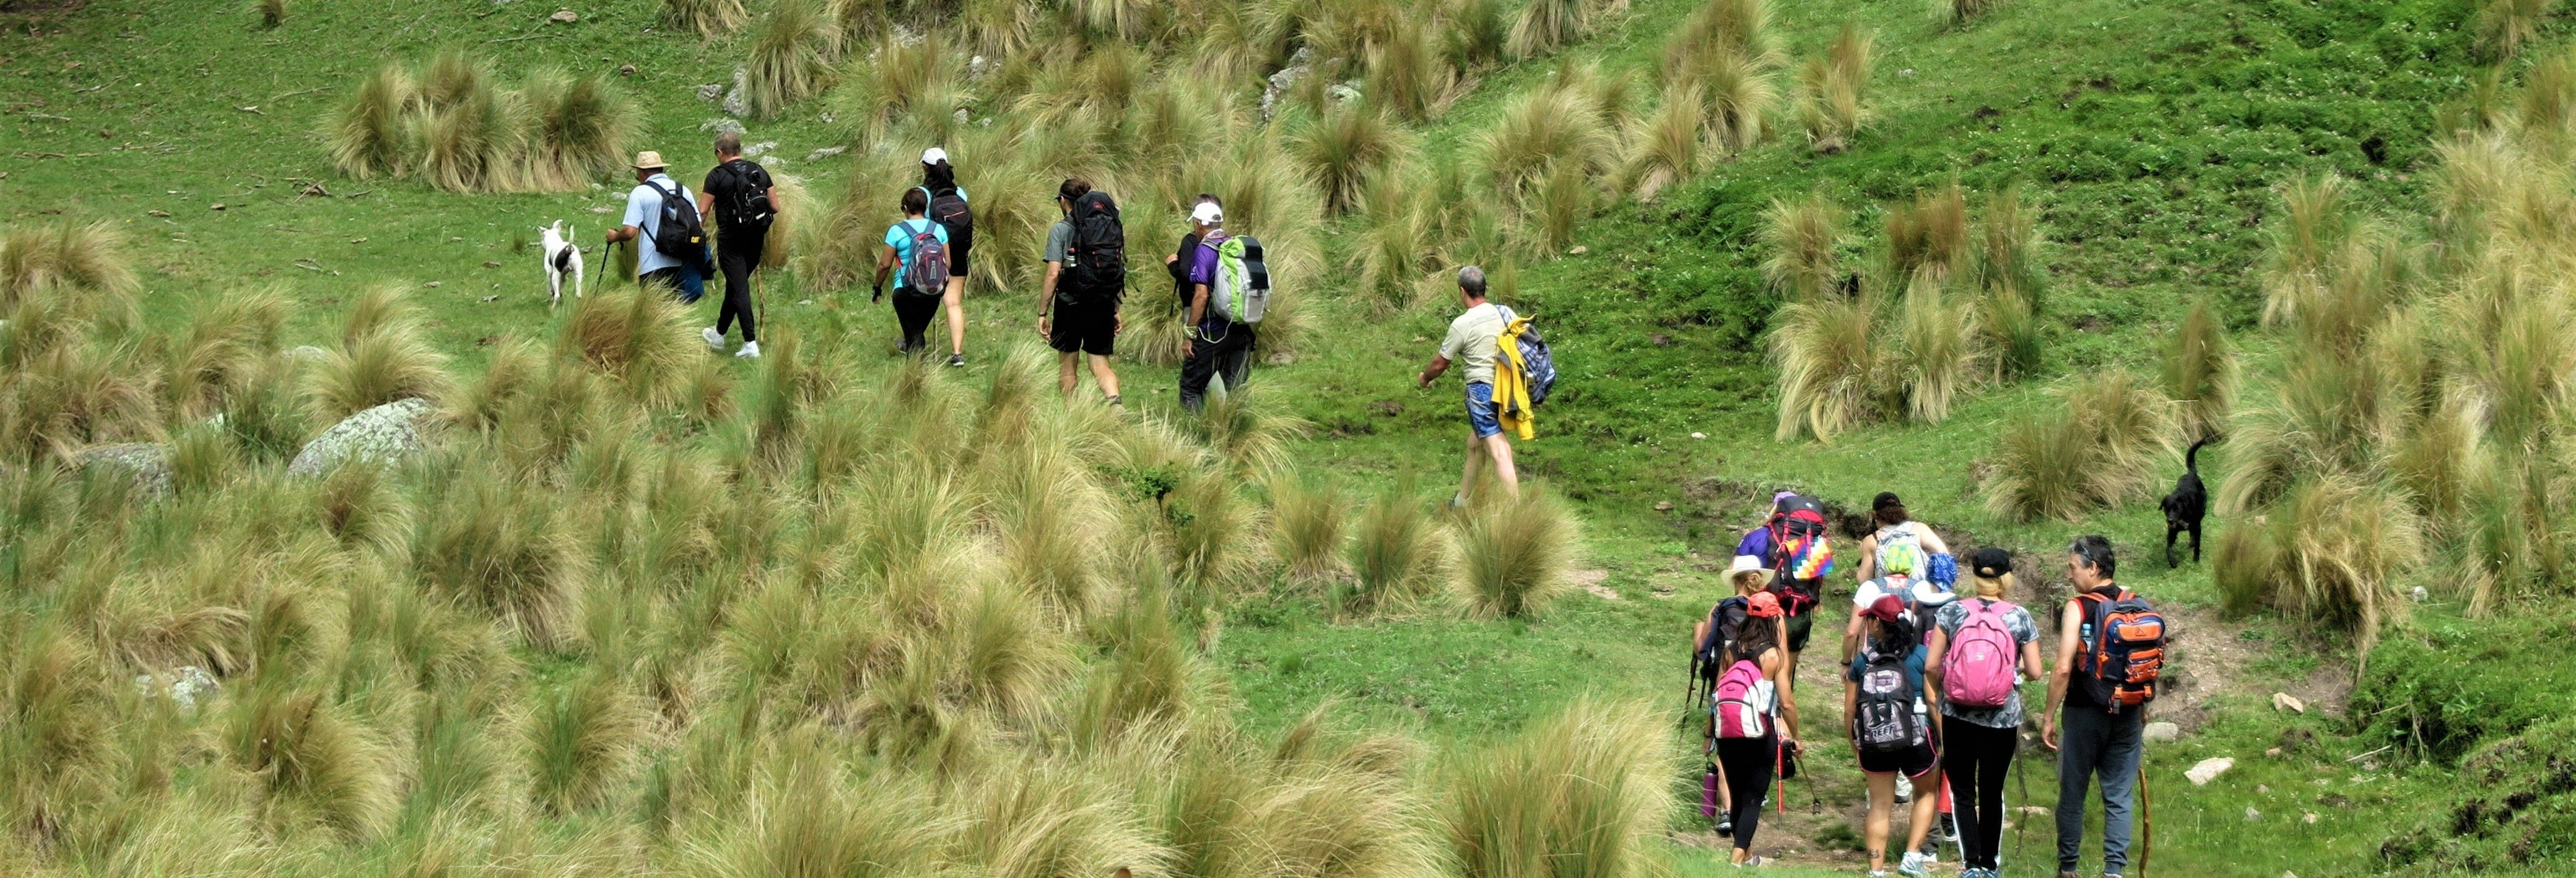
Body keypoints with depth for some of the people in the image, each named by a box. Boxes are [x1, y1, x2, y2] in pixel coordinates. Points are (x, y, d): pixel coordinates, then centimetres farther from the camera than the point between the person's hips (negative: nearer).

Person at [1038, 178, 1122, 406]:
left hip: (1071, 303, -3)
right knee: (1100, 364, 6)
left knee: (1067, 365, 13)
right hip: (1103, 303, 3)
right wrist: (1116, 310, 17)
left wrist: (1043, 313, -8)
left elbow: (1053, 274, -14)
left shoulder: (1060, 230, -8)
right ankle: (1115, 401, -20)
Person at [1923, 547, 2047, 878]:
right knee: (1992, 792, 13)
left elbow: (1930, 666, -4)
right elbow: (2034, 672, -3)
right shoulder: (2020, 618, -5)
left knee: (1962, 791, 5)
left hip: (1957, 715, 0)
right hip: (2003, 719, 0)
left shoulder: (1951, 613, -4)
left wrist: (1939, 692, 16)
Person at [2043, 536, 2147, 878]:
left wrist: (2049, 717, -7)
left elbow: (2063, 669, -15)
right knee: (2120, 796, 6)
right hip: (2127, 716, 4)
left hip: (2084, 712, -4)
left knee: (2073, 794, 9)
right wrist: (2142, 714, 20)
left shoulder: (2077, 608, -11)